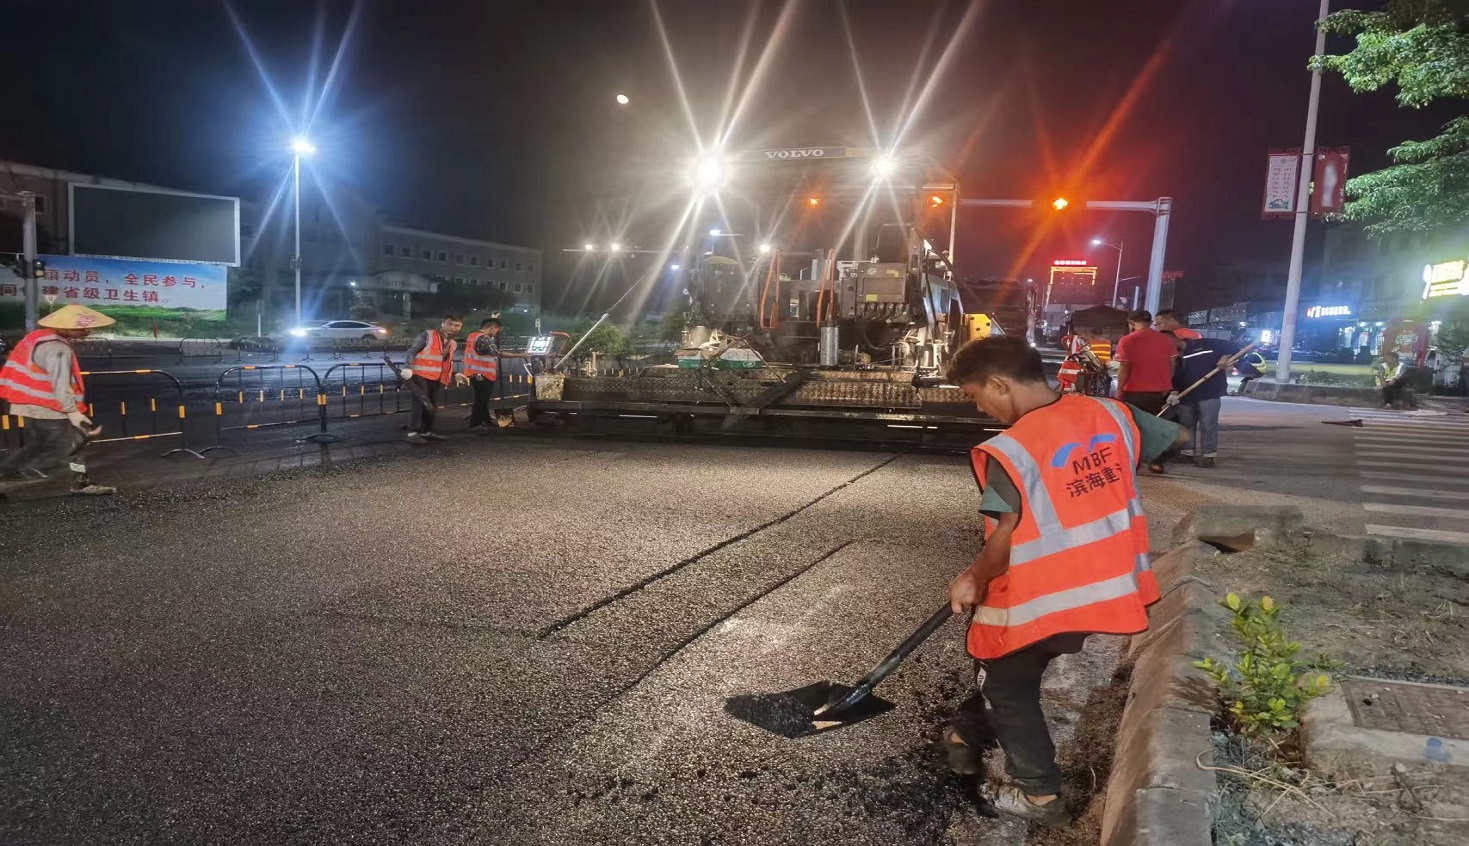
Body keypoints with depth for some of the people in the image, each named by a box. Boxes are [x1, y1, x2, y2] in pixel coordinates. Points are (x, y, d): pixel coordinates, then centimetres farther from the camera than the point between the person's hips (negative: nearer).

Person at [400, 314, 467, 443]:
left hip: (437, 378, 8)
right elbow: (412, 351, -8)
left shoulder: (453, 344, 16)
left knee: (432, 405, 11)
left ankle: (426, 431, 20)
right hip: (421, 375, -7)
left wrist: (455, 375, 13)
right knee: (421, 402, -15)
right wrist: (408, 367, -22)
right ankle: (413, 432, -14)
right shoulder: (428, 335, -5)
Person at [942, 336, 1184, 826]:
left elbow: (1008, 536, -22)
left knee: (1006, 682, 17)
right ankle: (969, 734, 44)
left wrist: (973, 581, -4)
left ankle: (1041, 793, 26)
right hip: (1107, 587, 7)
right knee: (1010, 665, 26)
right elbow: (1176, 436, 13)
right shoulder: (1110, 413, -3)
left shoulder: (1010, 449, -21)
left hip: (1039, 598, -7)